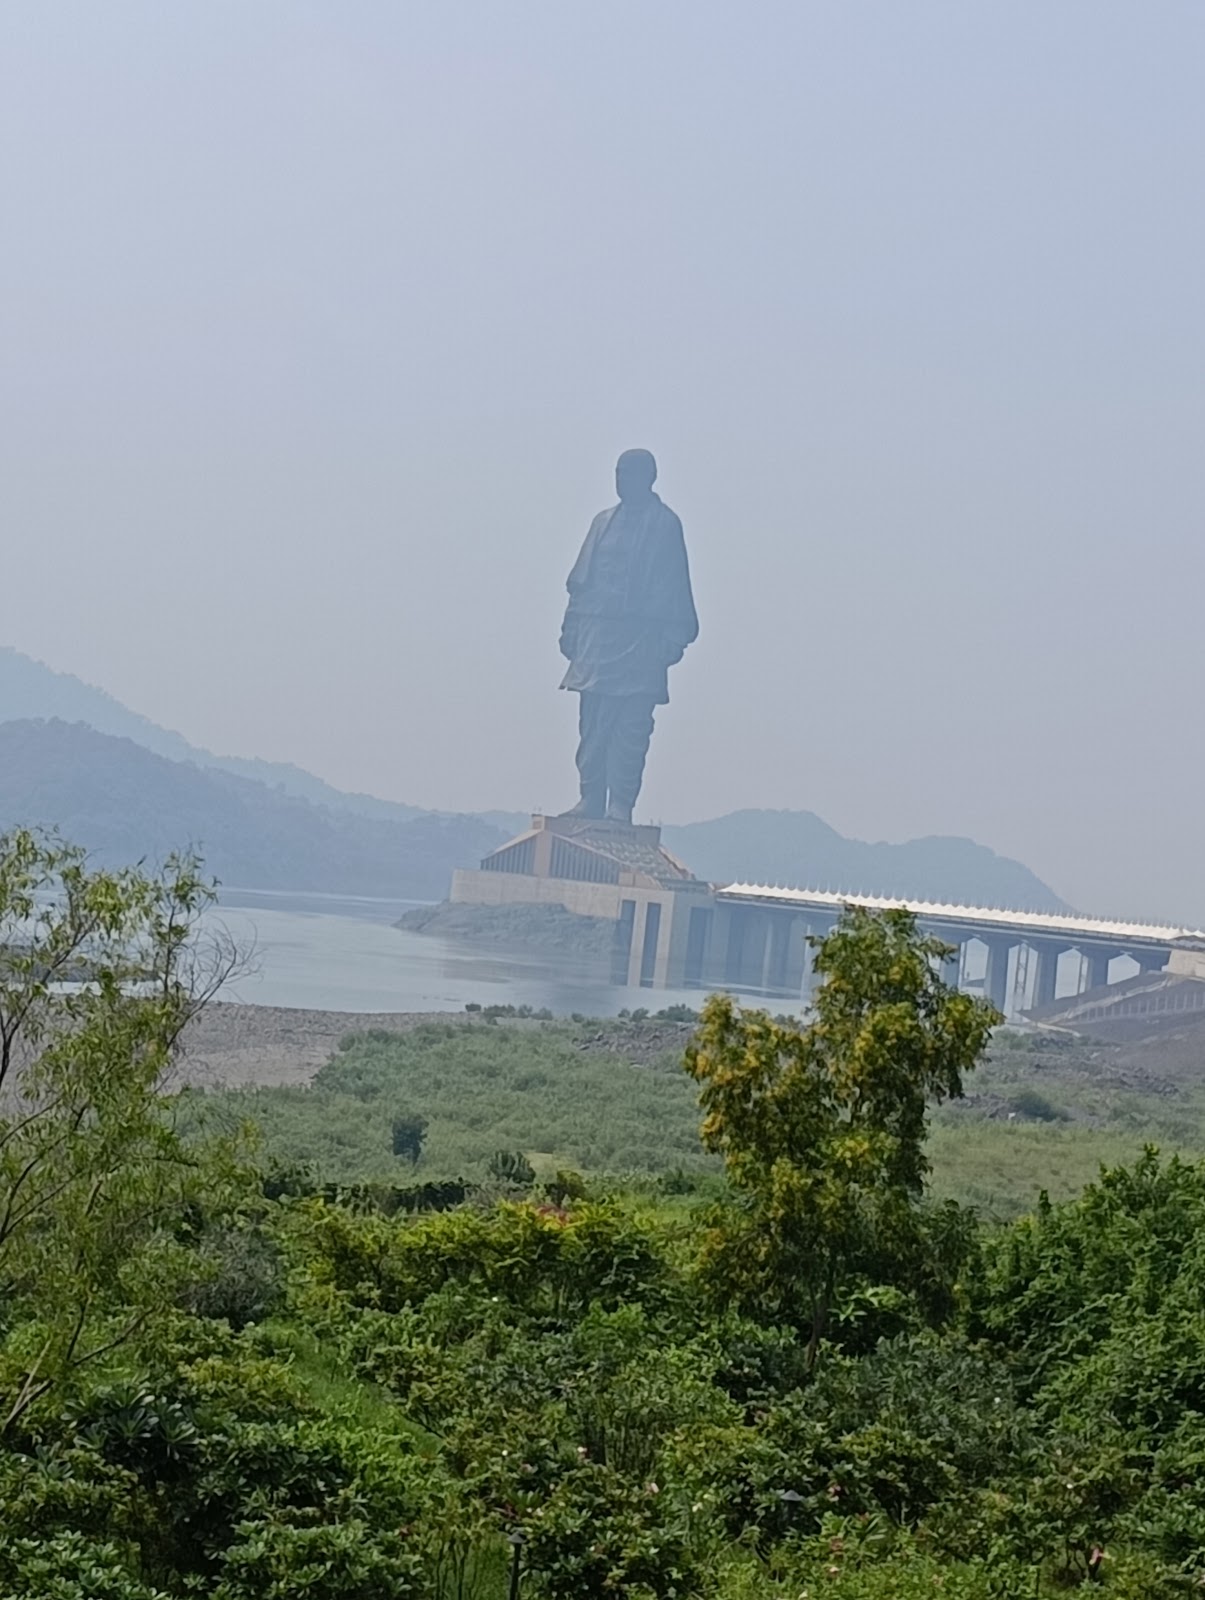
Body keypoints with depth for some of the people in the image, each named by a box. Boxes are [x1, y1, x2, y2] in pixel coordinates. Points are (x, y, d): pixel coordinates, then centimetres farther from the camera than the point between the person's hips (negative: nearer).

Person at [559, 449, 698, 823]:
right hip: (597, 635, 5)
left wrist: (672, 639, -8)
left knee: (631, 728, -6)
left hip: (641, 641, -5)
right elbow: (580, 579, 16)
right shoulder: (603, 522, 15)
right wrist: (572, 629, 10)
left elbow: (674, 586, -2)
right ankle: (591, 799, 8)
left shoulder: (665, 525, 1)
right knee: (592, 725, 4)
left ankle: (621, 805, -5)